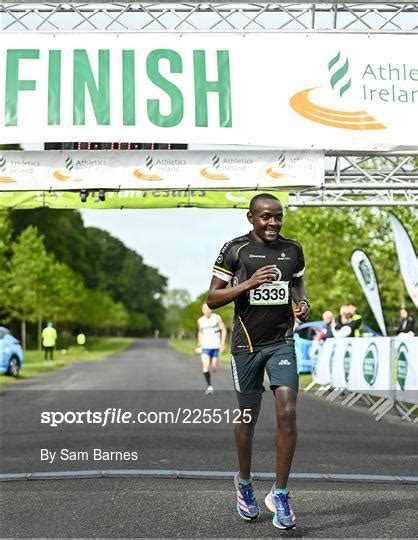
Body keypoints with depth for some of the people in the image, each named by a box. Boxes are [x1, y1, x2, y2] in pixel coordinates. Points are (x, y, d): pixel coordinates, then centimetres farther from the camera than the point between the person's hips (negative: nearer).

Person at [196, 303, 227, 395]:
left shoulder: (217, 318, -5)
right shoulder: (200, 321, 5)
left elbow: (224, 329, -2)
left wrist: (222, 343, -9)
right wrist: (199, 344, 18)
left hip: (215, 346, -1)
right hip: (205, 347, 1)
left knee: (214, 368, 4)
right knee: (205, 366, -16)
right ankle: (209, 386, -11)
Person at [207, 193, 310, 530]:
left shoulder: (293, 249, 6)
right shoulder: (235, 249, -5)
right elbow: (212, 299, -6)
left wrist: (303, 304, 1)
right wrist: (249, 283, -19)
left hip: (282, 341, 2)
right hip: (247, 343, -2)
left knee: (287, 413, -10)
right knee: (248, 417, 8)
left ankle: (280, 494, 3)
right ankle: (244, 483, 33)